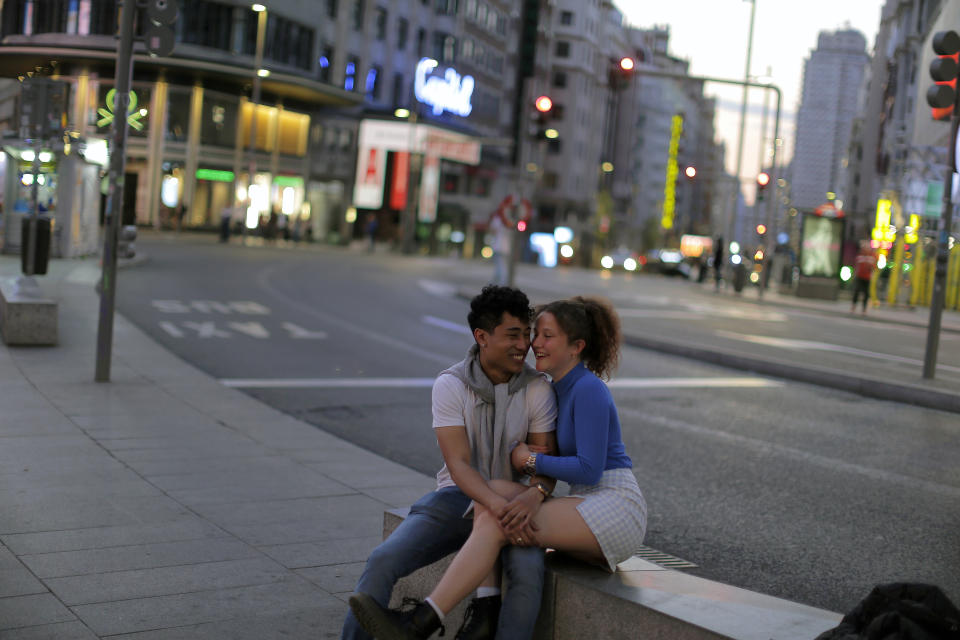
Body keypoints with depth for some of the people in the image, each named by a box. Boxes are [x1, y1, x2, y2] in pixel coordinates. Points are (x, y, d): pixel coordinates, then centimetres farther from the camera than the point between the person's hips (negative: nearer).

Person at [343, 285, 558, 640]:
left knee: (528, 571, -31)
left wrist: (535, 492, -29)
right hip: (457, 498, 0)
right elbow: (459, 464, -16)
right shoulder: (450, 384, -9)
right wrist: (496, 504, -34)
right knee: (383, 561, -19)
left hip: (512, 505, 0)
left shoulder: (538, 389, -5)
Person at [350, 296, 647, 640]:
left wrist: (529, 460, -5)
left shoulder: (588, 389, -12)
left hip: (616, 509, -8)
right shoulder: (563, 389, 16)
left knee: (496, 524, -23)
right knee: (493, 493, -11)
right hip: (591, 511, 8)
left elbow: (590, 470, -18)